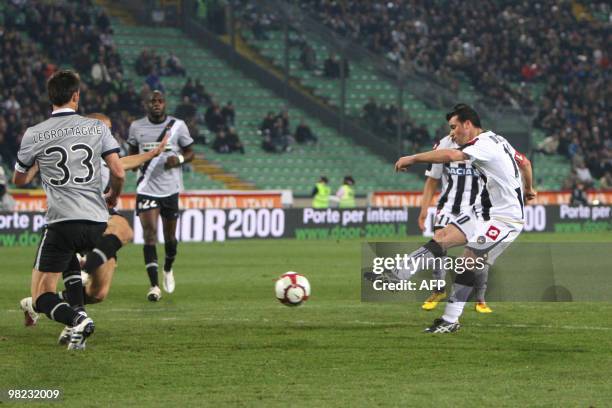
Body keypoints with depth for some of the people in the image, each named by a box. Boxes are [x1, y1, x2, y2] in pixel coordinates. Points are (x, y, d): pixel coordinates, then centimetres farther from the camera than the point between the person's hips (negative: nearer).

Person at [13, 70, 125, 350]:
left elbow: (18, 180, 14)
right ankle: (78, 313, 20)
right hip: (97, 221, 4)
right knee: (70, 257, 36)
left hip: (62, 222, -3)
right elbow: (119, 173, 0)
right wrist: (113, 197, 22)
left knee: (41, 298, 1)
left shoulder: (34, 135, 0)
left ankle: (77, 318, -28)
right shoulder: (97, 127, 3)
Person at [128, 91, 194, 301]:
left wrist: (179, 159, -16)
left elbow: (190, 153, 6)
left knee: (170, 235, 12)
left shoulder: (177, 125, -1)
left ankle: (168, 269, 42)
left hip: (170, 187, 1)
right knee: (150, 233, -13)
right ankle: (154, 285, -15)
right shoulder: (136, 126, 3)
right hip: (146, 188, -1)